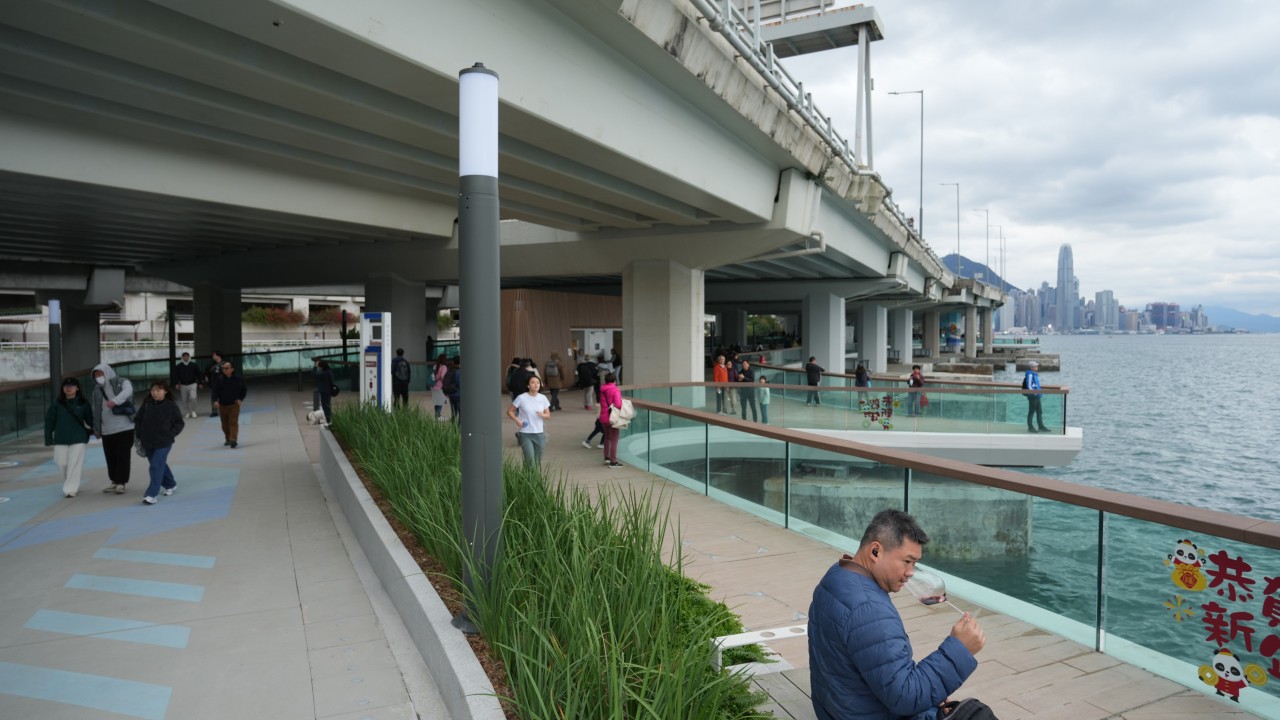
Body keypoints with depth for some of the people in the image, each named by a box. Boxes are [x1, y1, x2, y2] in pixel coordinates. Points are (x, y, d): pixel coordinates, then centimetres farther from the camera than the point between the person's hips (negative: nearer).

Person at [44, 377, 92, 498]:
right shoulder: (57, 404, 2)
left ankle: (70, 489, -3)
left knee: (74, 464, -6)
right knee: (62, 463, 6)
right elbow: (49, 421, 4)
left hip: (78, 439, -2)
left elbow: (89, 420, 5)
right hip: (60, 439, 2)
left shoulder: (83, 403, 0)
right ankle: (73, 484, 28)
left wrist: (88, 435, 3)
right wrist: (48, 439, 1)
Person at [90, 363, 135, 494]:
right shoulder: (97, 390, 14)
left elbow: (127, 391, -22)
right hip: (106, 430, 5)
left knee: (122, 456, -4)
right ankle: (114, 482, 20)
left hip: (124, 427, -5)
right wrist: (96, 428, 12)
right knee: (110, 457, 9)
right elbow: (95, 411, 17)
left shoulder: (122, 382, 1)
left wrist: (115, 401, -37)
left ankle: (121, 483, 2)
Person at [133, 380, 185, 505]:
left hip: (163, 443, -4)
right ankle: (170, 484, 38)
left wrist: (171, 434, -11)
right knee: (160, 465, 17)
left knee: (156, 466, -11)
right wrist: (140, 436, 3)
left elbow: (179, 423, -2)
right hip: (148, 442, 5)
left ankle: (151, 494, -11)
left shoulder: (171, 406, -8)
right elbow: (138, 420, 9)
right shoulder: (146, 404, 0)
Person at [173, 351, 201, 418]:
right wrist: (176, 383, -10)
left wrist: (199, 383, 6)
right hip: (183, 385, 2)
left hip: (192, 384, -2)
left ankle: (193, 411, 3)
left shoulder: (194, 365, 0)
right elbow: (175, 375, 1)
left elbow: (198, 374, 6)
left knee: (193, 398, -15)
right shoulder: (178, 366, 1)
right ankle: (186, 413, 18)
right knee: (184, 400, 6)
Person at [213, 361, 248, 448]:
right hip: (222, 405, 3)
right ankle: (228, 438, 29)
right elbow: (215, 391, -2)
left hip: (234, 405, -3)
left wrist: (240, 399, -4)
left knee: (233, 423, -12)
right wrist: (215, 400, -20)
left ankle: (233, 440, -21)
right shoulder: (220, 380, -1)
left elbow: (244, 390, 9)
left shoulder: (238, 379, -3)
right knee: (225, 424, 12)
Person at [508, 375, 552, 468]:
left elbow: (548, 414, 9)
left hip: (539, 433, 3)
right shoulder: (522, 398, -8)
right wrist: (517, 420, -15)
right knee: (530, 460, -12)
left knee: (538, 462, 9)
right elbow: (509, 411, 1)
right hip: (525, 434, -3)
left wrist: (542, 415, -13)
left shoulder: (543, 398, 2)